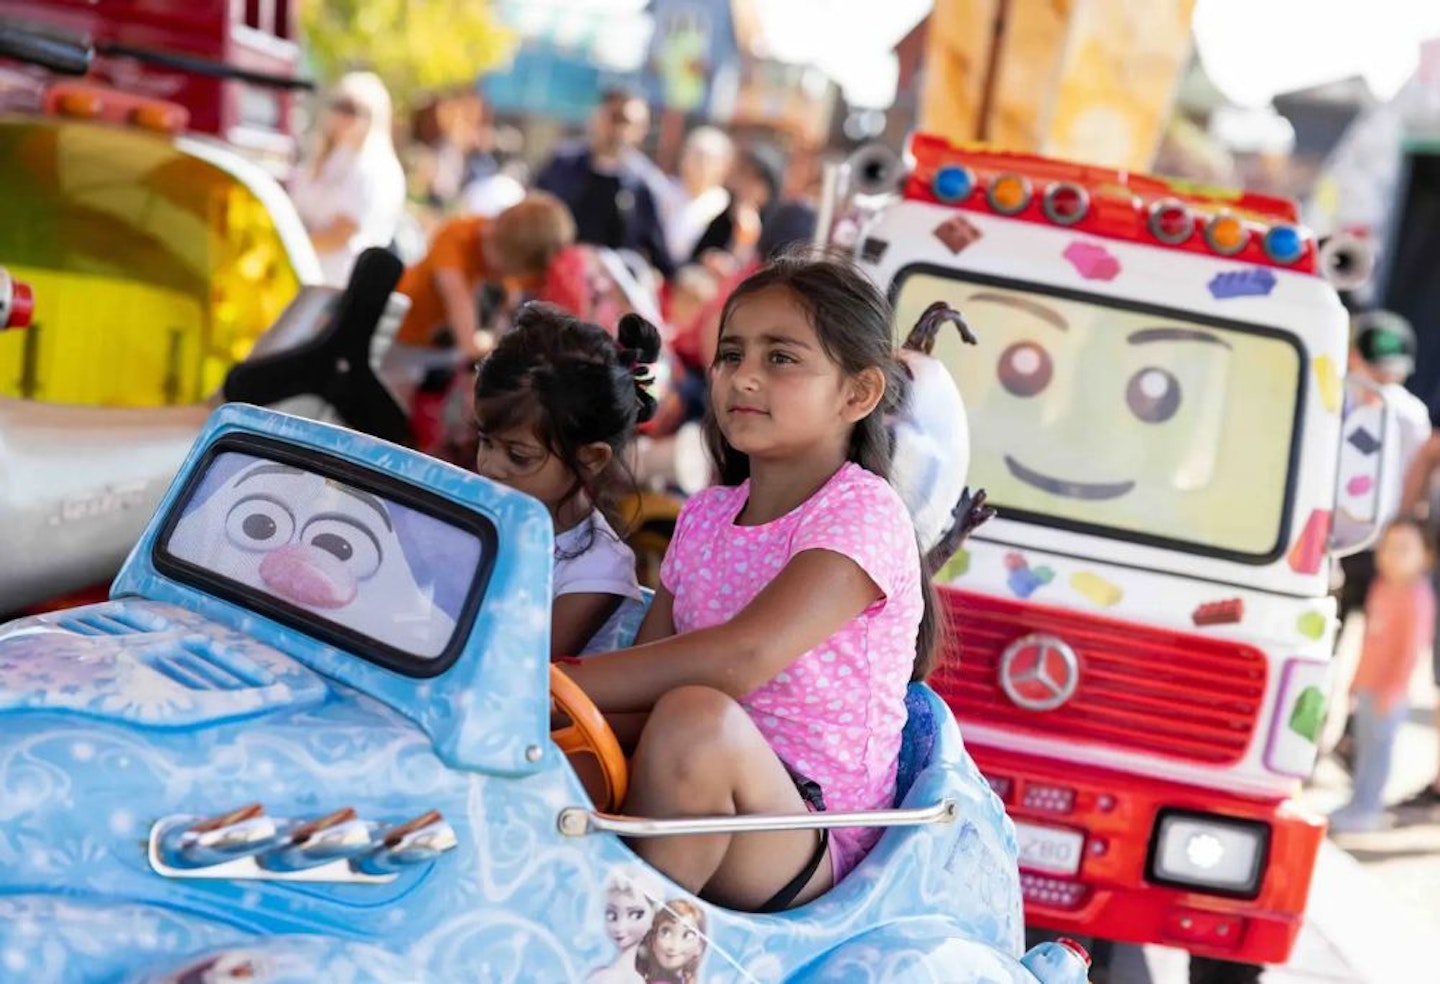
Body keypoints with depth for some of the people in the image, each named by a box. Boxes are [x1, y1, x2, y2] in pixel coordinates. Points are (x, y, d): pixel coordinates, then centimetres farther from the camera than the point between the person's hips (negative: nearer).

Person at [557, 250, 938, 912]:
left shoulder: (863, 513, -10)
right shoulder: (703, 516, 14)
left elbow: (741, 657, -25)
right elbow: (648, 681, 8)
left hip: (808, 849, -5)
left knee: (695, 718, -34)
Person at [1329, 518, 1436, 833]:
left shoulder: (1416, 598, -16)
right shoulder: (1382, 588, 10)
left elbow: (1411, 649, -20)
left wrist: (1393, 690, -21)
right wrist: (1358, 679, 20)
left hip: (1387, 691, -8)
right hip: (1368, 686, 8)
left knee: (1376, 747, -4)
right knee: (1365, 745, 14)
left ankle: (1365, 809, 2)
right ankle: (1364, 804, 23)